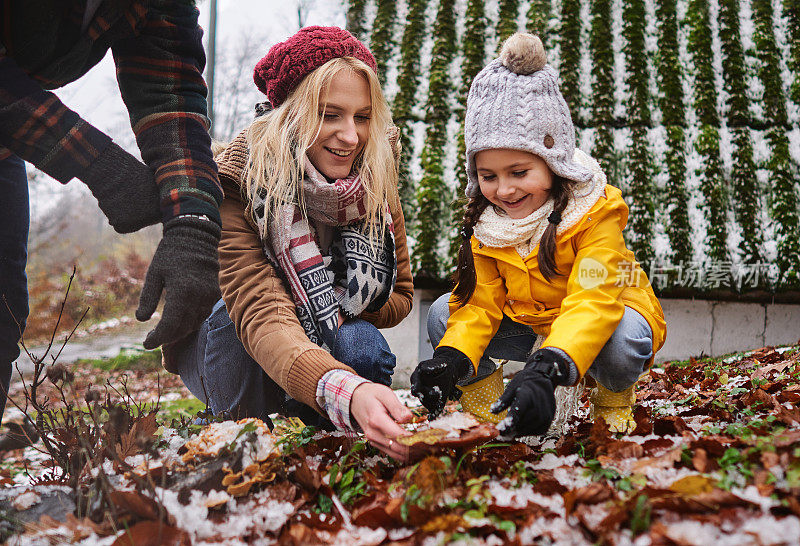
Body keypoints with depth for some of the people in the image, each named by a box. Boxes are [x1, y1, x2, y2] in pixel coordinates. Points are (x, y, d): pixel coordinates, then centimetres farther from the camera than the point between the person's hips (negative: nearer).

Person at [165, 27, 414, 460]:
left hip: (325, 345, 3)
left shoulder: (377, 187, -15)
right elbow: (261, 316, -44)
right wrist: (346, 391, -63)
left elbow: (400, 295, -4)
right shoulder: (235, 189, -29)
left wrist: (339, 315, -27)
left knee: (363, 348, -30)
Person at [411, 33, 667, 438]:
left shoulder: (594, 212, -27)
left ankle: (614, 396, -5)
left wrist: (547, 370, -58)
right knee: (442, 314, -14)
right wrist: (451, 359, -34)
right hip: (528, 323, 4)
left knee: (618, 341, -39)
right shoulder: (485, 221, -10)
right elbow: (480, 302, -11)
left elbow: (592, 303, -40)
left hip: (612, 314, -4)